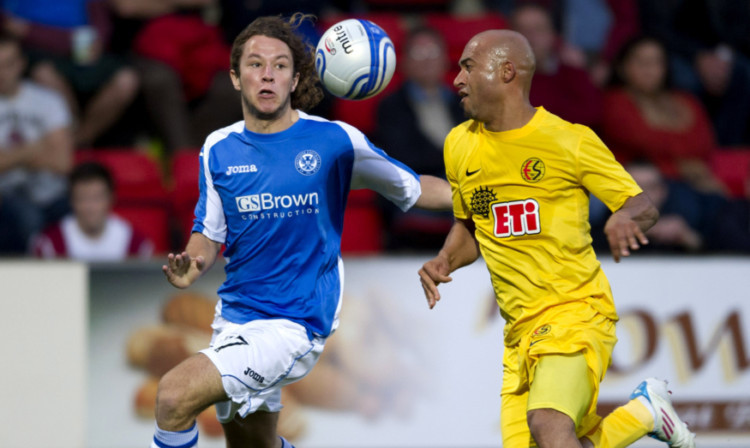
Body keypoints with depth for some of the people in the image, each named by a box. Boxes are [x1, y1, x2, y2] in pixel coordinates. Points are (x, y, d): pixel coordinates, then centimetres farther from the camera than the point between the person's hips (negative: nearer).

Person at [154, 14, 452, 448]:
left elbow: (412, 188, 4)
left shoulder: (335, 141, -8)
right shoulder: (219, 149, 4)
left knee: (174, 394, -23)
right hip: (235, 317, 6)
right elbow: (210, 233, 12)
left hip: (295, 326, -6)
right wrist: (192, 267, -10)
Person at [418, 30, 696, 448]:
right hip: (521, 330, 7)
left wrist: (626, 217, -24)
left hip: (577, 310, -7)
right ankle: (645, 411, 22)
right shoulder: (460, 146, 11)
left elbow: (644, 206, 0)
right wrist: (445, 262, 5)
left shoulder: (571, 141, -5)